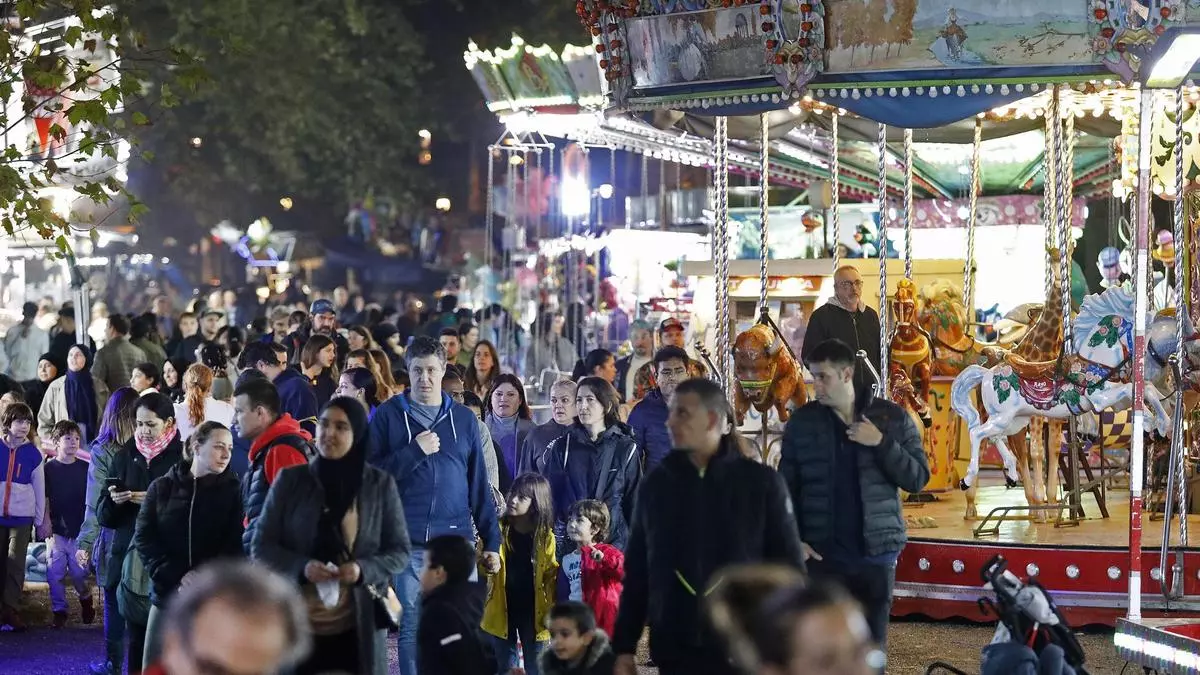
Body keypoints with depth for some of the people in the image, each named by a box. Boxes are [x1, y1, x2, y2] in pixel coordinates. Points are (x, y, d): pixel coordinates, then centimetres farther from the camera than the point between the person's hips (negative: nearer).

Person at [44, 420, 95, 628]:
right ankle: (59, 611, 11)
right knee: (56, 572, -3)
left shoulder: (85, 468, 3)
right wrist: (45, 522, -8)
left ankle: (86, 599, 26)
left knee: (79, 572, -3)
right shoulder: (49, 469, 1)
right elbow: (44, 500, 1)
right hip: (57, 531, 0)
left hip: (79, 531, 0)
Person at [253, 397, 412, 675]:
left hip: (358, 627, 0)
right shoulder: (290, 480, 3)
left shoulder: (380, 484, 2)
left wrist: (364, 570, -13)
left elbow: (400, 550, 7)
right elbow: (261, 546, 4)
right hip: (297, 625, 0)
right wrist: (301, 567, -14)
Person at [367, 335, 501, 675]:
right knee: (411, 629, 1)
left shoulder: (464, 419, 9)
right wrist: (414, 452, -15)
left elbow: (478, 485, 11)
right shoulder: (388, 415, 3)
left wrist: (491, 540, 8)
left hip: (455, 542, 2)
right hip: (406, 543, -2)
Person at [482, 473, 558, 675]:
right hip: (502, 609, 1)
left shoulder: (545, 536, -5)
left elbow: (552, 577, -3)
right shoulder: (497, 528, -3)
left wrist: (552, 612, -9)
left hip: (533, 611, -1)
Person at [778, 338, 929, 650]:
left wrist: (882, 443, -15)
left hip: (876, 553, 0)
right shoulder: (802, 421, 2)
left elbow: (917, 479, -2)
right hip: (821, 554, 0)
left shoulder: (891, 417, 1)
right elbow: (786, 488, 5)